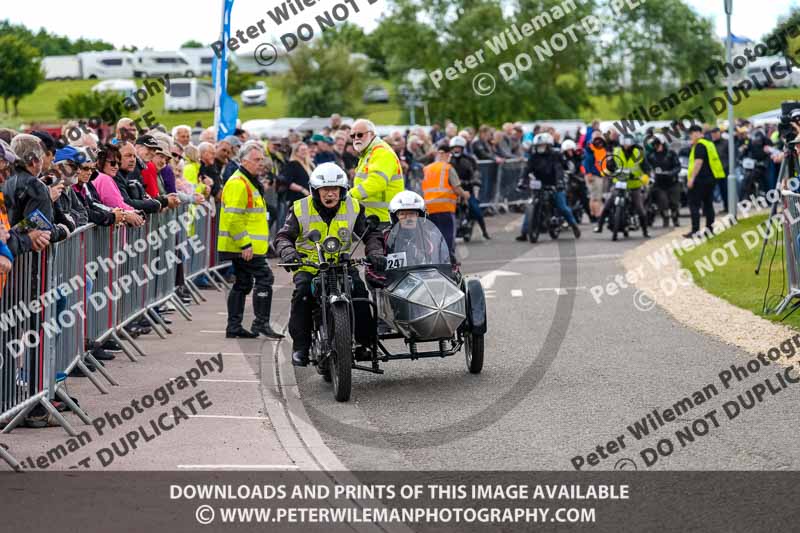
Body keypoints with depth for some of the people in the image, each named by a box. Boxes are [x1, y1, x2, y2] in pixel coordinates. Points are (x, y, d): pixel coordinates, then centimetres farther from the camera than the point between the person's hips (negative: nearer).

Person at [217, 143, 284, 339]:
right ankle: (261, 323, -12)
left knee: (242, 284, 12)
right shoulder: (238, 184, -15)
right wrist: (245, 244, -24)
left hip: (245, 246, 11)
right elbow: (233, 218, -22)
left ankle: (234, 327, 16)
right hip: (244, 247, -11)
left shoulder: (251, 183, 20)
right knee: (264, 278, -12)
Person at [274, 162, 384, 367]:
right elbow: (284, 236, -4)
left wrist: (375, 252, -16)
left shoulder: (353, 208, 2)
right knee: (302, 292, -30)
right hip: (308, 265, -1)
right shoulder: (301, 209, -2)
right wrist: (287, 251, -27)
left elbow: (370, 234, 5)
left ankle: (367, 342, -15)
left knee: (358, 289, -26)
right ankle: (300, 346, -20)